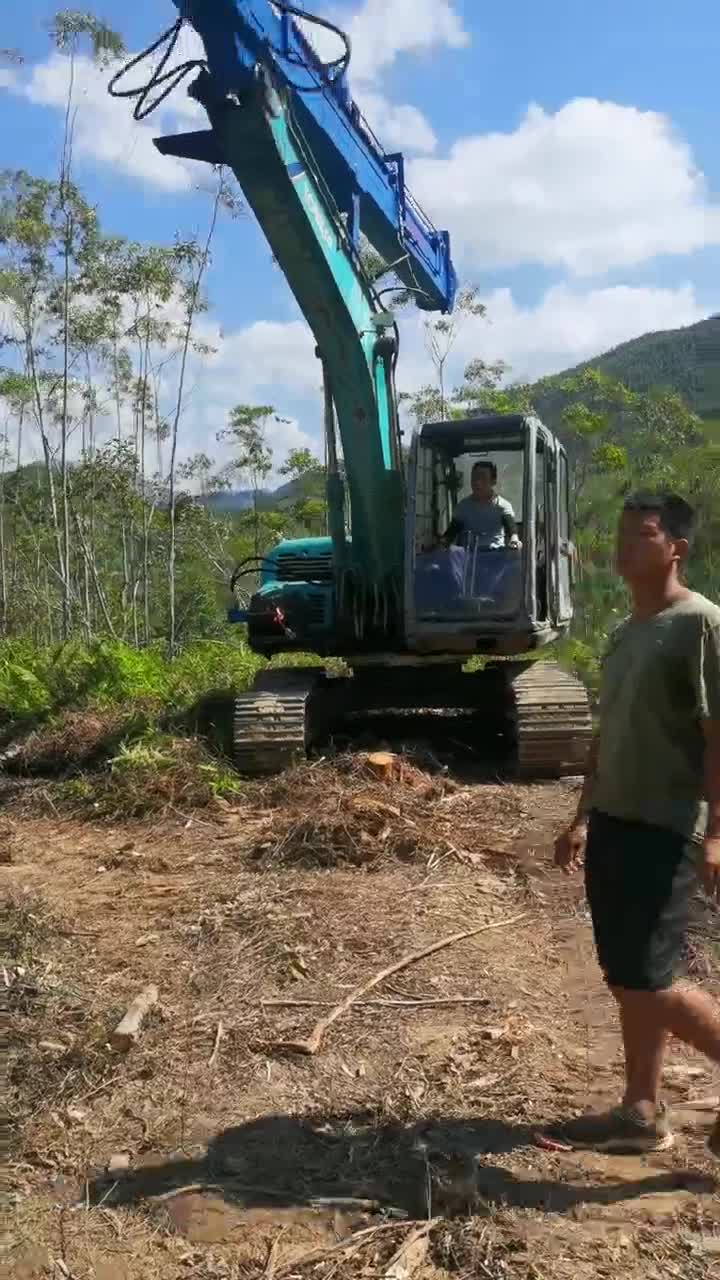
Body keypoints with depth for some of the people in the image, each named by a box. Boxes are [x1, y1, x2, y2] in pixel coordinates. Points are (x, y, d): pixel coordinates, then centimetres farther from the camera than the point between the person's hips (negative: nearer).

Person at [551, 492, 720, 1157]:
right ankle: (643, 1113, 25)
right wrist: (583, 817, 20)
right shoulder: (626, 632, 14)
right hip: (614, 824, 9)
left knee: (646, 982, -7)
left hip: (664, 831, -9)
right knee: (626, 980, 13)